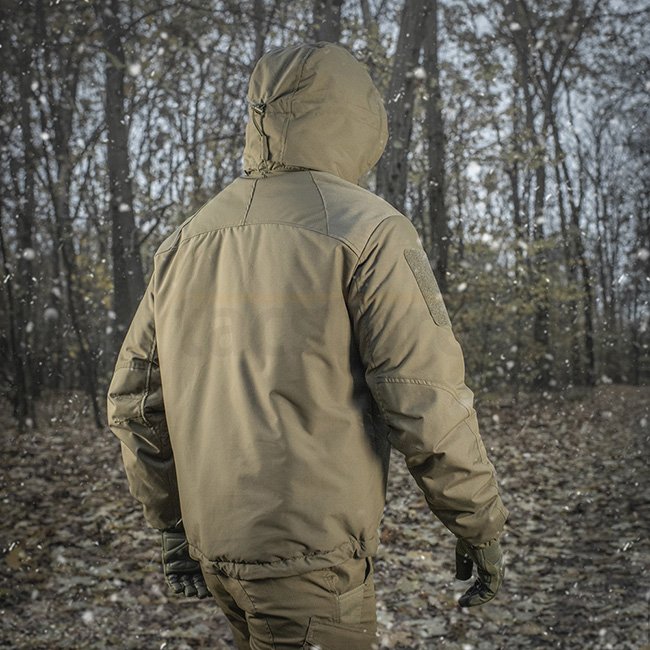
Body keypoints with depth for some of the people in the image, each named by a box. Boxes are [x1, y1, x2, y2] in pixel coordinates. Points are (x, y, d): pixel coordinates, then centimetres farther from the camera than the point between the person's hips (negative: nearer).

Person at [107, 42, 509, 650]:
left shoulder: (185, 243, 8)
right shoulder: (365, 229, -12)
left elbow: (134, 399, 11)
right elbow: (425, 399, -17)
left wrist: (173, 525, 19)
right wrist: (480, 527, -3)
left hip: (214, 547, 7)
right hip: (308, 555, -7)